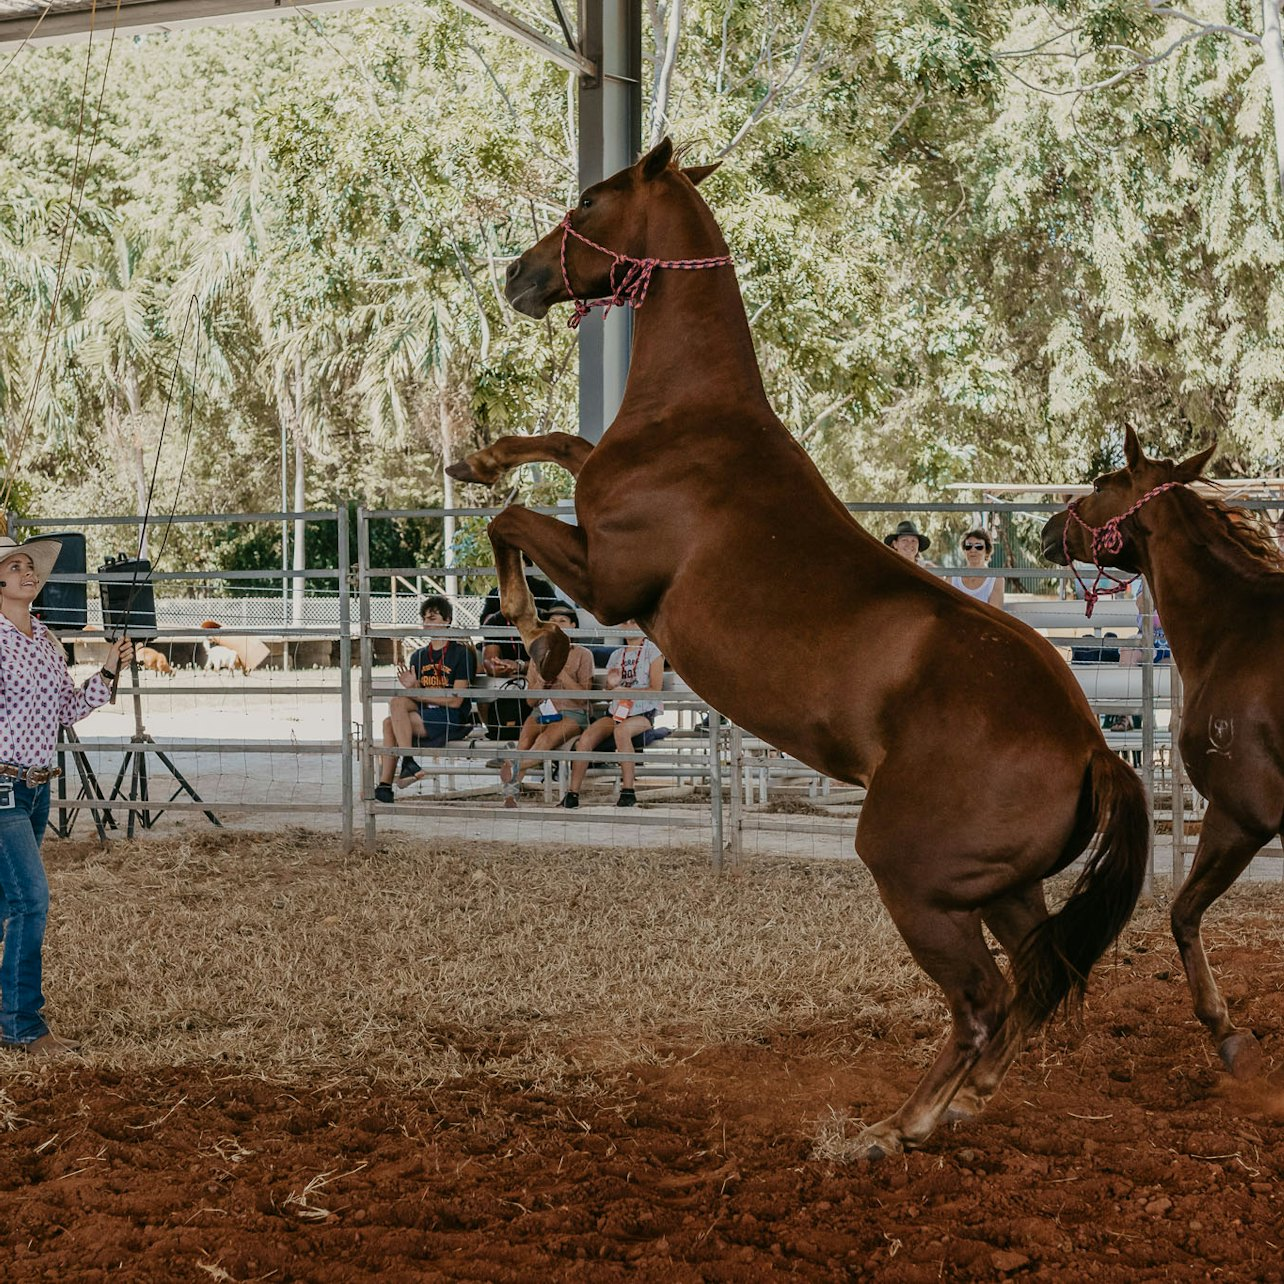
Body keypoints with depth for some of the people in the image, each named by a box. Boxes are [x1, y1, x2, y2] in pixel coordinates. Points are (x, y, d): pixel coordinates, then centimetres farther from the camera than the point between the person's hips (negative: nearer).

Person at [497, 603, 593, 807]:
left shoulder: (582, 655, 9)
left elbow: (583, 695, -1)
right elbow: (530, 700, 16)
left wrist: (561, 673, -10)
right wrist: (542, 679, -3)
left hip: (571, 714, -3)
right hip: (540, 712, 3)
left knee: (548, 736, -36)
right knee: (526, 736, -32)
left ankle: (516, 765, -62)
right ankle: (512, 791, -48)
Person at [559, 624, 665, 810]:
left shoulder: (652, 650, 3)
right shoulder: (616, 655, 19)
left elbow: (656, 689, -6)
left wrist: (625, 691, -12)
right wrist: (611, 685, -5)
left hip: (644, 712, -5)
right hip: (616, 711, 5)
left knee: (621, 730, -39)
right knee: (585, 738, -22)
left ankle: (628, 792, -35)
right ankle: (573, 794, -19)